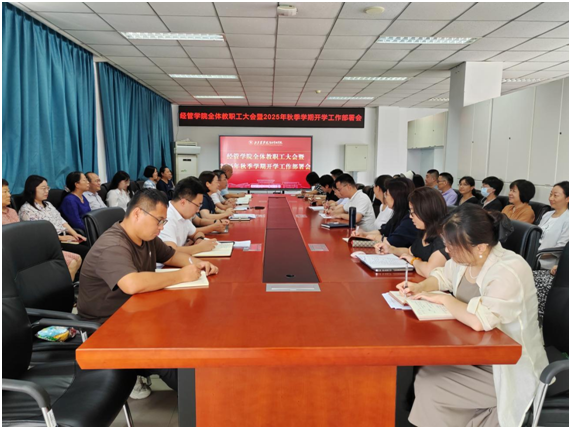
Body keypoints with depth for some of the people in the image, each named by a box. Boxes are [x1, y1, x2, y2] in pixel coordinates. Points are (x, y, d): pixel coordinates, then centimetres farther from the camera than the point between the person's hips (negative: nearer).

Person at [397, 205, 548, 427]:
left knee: (429, 389, -15)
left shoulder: (509, 273, -30)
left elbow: (479, 320, -42)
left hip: (507, 369, -7)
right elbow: (443, 275, 15)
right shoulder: (465, 257, -5)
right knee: (421, 372, -5)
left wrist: (443, 299, -25)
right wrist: (420, 287, -6)